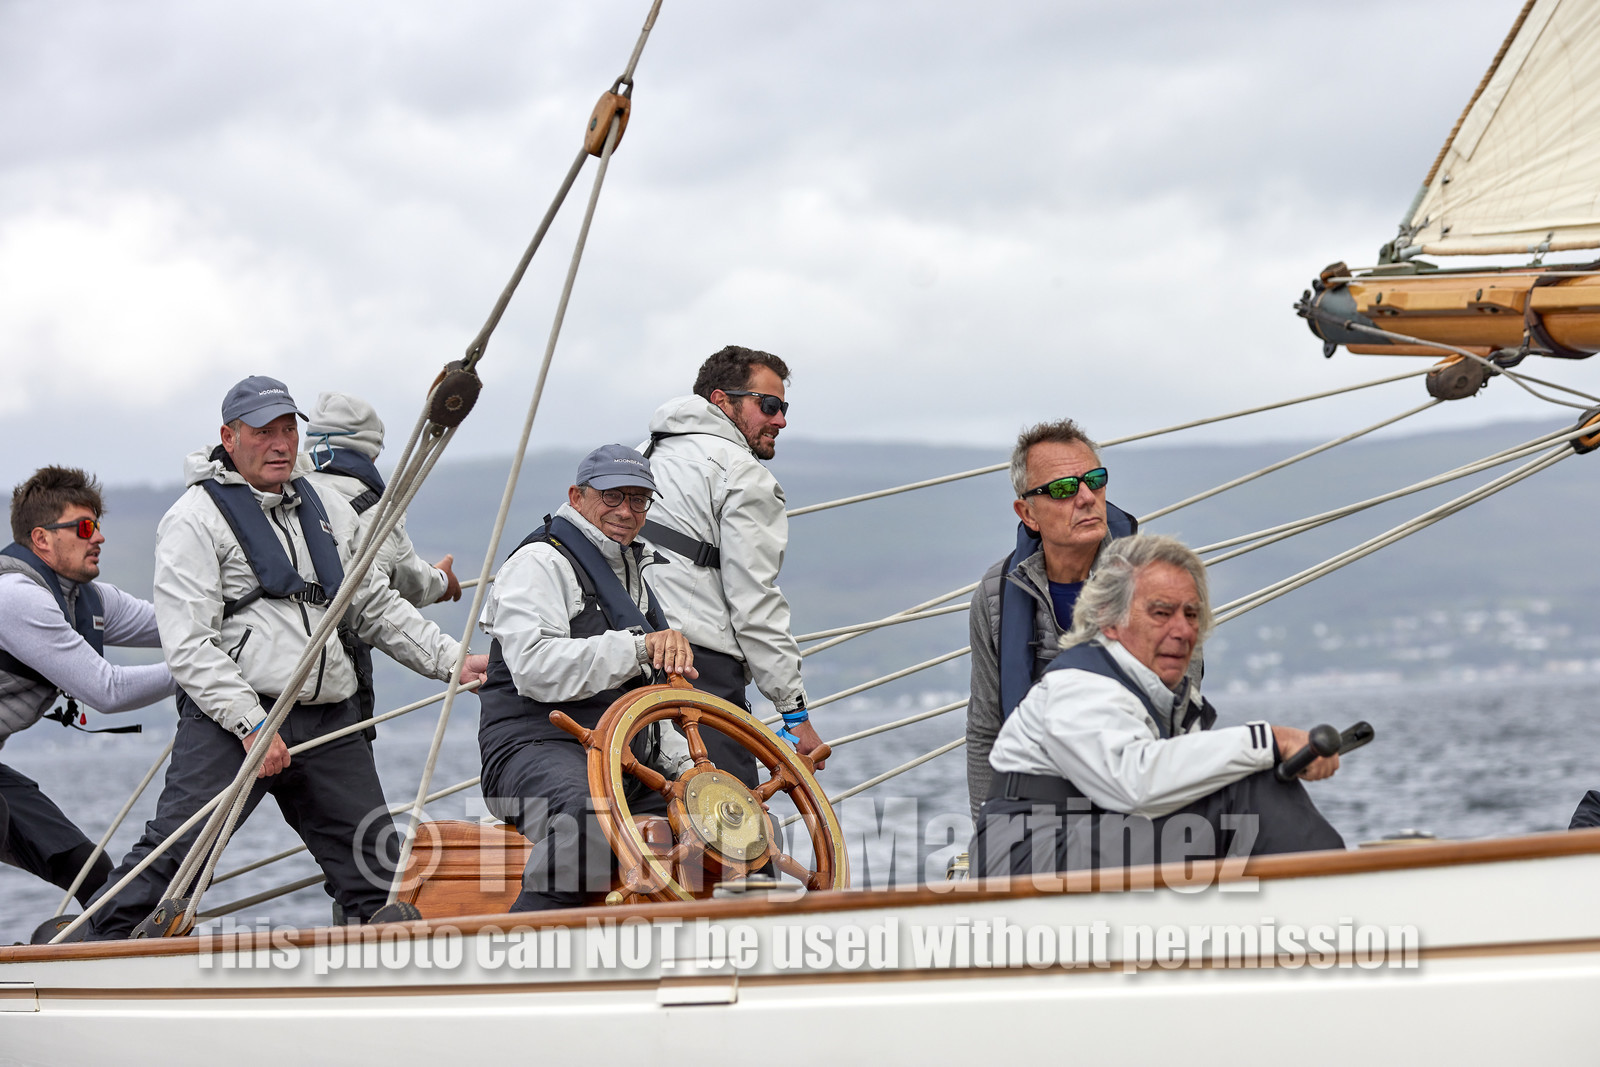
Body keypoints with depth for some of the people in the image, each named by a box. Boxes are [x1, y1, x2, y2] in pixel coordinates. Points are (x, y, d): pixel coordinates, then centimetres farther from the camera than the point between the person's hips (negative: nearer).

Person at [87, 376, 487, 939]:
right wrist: (250, 723, -19)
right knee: (174, 849, -15)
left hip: (328, 720, 6)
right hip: (230, 720, -6)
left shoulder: (327, 509, 19)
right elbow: (188, 645, -10)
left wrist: (452, 661, 16)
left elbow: (377, 607, 28)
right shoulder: (195, 518, -3)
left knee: (375, 869, 6)